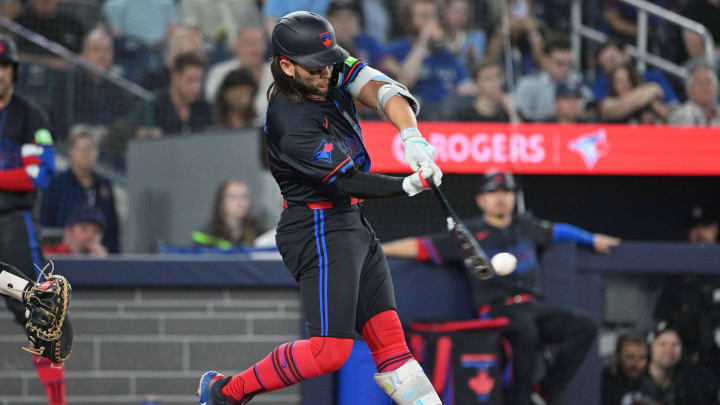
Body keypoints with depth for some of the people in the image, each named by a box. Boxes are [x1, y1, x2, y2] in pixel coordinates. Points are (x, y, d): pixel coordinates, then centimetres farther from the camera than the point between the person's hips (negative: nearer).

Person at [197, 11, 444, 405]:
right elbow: (348, 181, -25)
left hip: (354, 224, 9)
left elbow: (379, 88, -12)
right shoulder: (291, 126, -24)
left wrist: (411, 135, -29)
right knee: (331, 349, -13)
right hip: (319, 231, -9)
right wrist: (408, 186, -36)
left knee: (389, 339, 7)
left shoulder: (332, 72, -1)